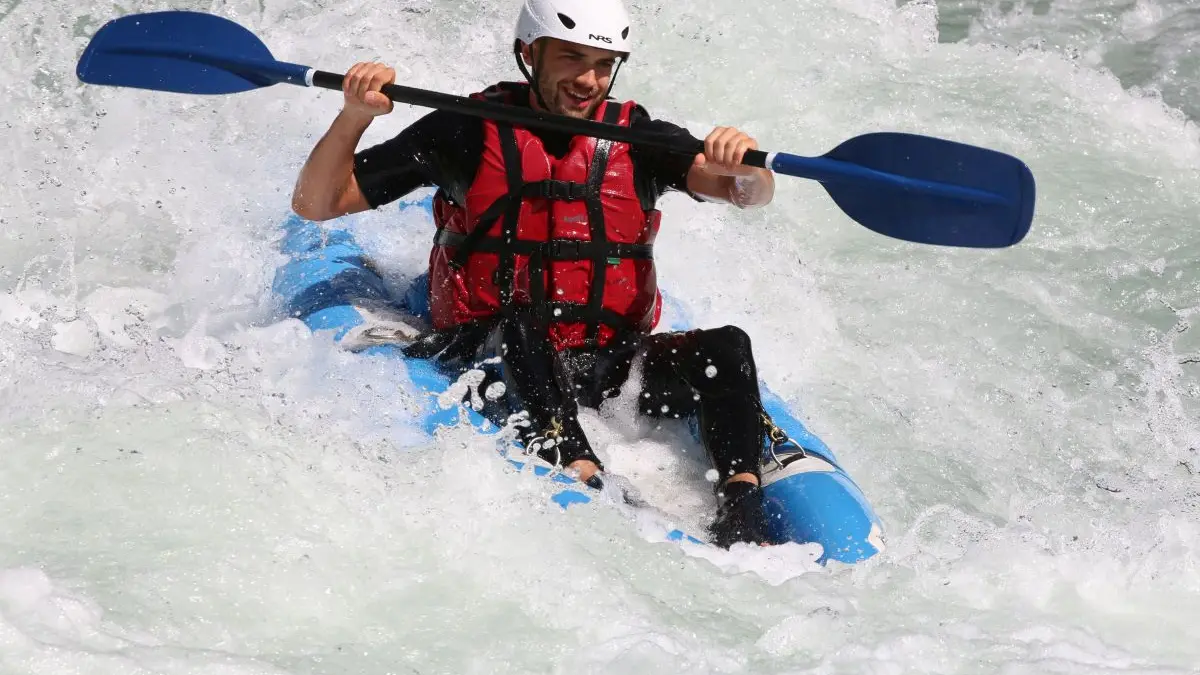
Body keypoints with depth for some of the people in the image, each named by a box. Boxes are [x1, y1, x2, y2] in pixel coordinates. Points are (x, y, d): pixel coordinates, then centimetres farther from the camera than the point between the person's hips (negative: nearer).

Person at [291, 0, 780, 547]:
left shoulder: (637, 137, 6)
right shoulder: (468, 132, 1)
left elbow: (752, 194, -9)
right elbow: (314, 204, 1)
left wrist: (743, 165, -33)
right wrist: (355, 116, -16)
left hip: (612, 366, 3)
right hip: (497, 361, -2)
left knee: (724, 346, -23)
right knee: (516, 327, -35)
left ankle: (740, 514, -38)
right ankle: (582, 481, -51)